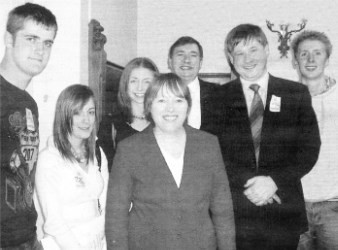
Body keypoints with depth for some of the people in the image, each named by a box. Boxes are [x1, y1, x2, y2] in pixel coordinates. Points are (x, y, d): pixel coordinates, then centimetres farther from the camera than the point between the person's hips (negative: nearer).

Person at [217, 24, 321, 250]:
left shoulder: (296, 93, 5)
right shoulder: (219, 97, 4)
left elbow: (310, 147, 0)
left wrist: (274, 181, -12)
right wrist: (247, 182, -15)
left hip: (284, 210, 1)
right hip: (234, 212, 0)